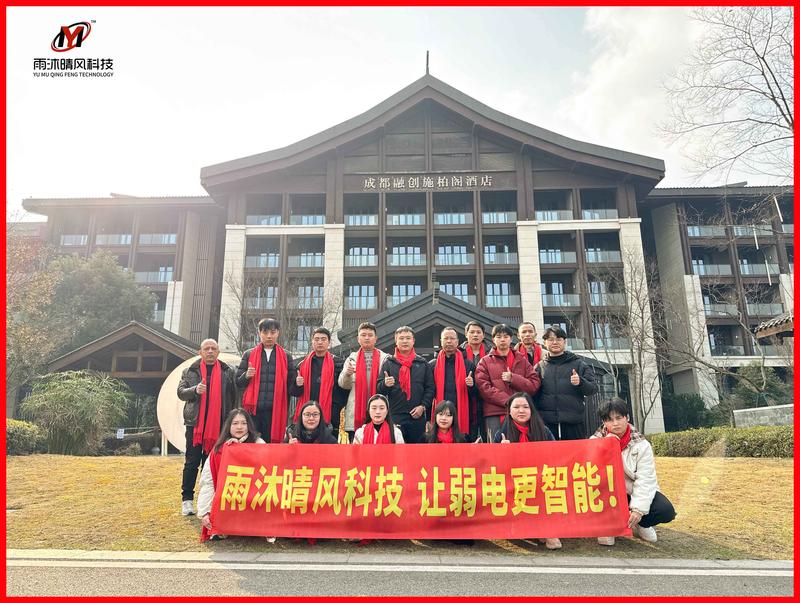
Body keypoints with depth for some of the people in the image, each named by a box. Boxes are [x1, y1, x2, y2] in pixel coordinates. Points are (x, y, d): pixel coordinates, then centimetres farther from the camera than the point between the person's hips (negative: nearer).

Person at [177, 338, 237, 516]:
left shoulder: (229, 372, 6)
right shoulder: (189, 371, 8)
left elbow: (234, 395, 4)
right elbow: (181, 392, 2)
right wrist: (195, 390, -19)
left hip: (218, 425, 0)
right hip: (195, 423, 0)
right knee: (192, 462, 3)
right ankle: (187, 499, 12)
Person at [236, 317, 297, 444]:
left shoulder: (286, 357, 11)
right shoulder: (249, 355, 11)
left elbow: (291, 384, 10)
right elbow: (238, 382, 9)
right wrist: (246, 376, -9)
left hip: (276, 410, 0)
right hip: (253, 409, 0)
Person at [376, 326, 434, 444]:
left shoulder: (422, 363, 10)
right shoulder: (388, 363, 6)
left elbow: (430, 388, 9)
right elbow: (379, 389, 0)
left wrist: (423, 406, -4)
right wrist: (385, 384, -22)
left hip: (417, 416, 2)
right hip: (394, 416, -1)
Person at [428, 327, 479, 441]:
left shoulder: (468, 365, 9)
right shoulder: (432, 365, 9)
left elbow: (476, 395, 12)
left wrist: (472, 386, -11)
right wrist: (428, 419, 1)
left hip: (463, 418, 0)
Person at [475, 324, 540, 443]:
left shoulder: (521, 360, 17)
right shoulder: (485, 362, 11)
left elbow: (535, 384, 8)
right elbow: (484, 387, -2)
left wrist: (513, 378, -7)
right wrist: (507, 401, -11)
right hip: (494, 414, -2)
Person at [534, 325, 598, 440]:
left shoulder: (578, 363, 8)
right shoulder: (540, 366, 11)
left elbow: (593, 388, 4)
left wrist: (580, 382, -16)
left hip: (574, 423, 0)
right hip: (546, 423, 1)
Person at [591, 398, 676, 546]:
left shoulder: (641, 444, -9)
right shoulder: (596, 439, -5)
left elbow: (645, 480, -16)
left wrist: (638, 509, -26)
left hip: (634, 493, 0)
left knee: (666, 511, -24)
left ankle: (640, 524, 8)